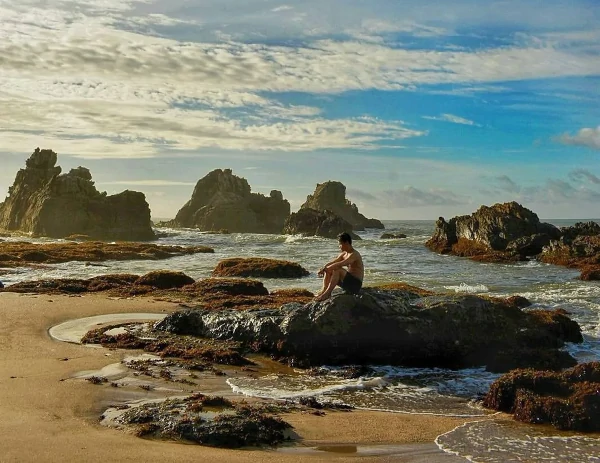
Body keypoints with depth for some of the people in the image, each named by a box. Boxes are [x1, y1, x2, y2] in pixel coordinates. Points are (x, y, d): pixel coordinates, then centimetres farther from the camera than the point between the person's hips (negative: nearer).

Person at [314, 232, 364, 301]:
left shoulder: (354, 254, -17)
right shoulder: (344, 254, 11)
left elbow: (339, 264, -30)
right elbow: (332, 262, 6)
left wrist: (325, 268, -26)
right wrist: (323, 268, -13)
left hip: (356, 284, -9)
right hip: (348, 281, 9)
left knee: (338, 270, -30)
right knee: (328, 270, 2)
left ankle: (327, 293, -30)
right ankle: (324, 290, -17)